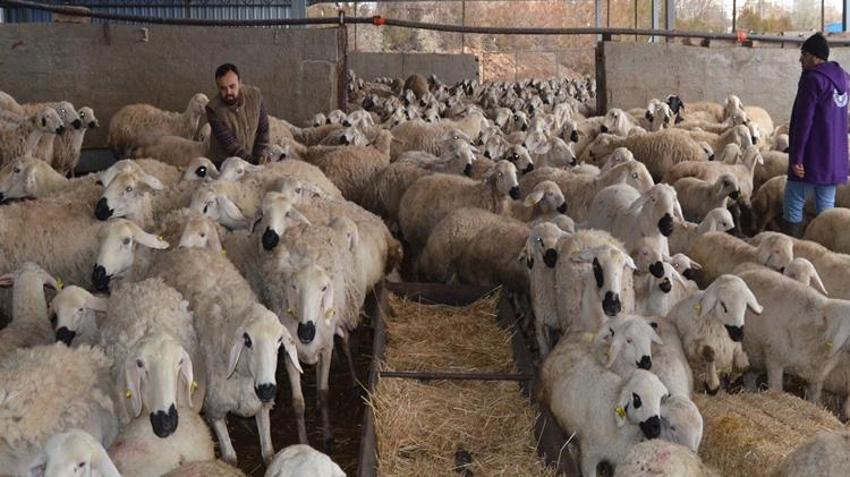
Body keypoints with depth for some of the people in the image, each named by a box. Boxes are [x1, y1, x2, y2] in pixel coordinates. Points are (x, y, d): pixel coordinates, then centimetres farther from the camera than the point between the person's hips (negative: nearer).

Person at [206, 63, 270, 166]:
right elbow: (229, 144, -20)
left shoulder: (255, 95, -8)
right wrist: (253, 162, -27)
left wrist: (259, 158, -7)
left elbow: (263, 129, 0)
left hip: (252, 160, 3)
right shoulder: (213, 109, -17)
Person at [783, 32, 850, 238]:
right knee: (827, 206, 11)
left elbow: (803, 121, -17)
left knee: (793, 205, -2)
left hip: (813, 158, -8)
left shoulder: (813, 78, -14)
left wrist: (796, 157, -17)